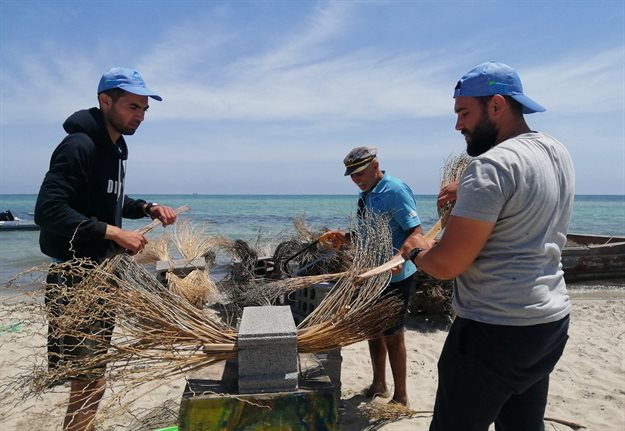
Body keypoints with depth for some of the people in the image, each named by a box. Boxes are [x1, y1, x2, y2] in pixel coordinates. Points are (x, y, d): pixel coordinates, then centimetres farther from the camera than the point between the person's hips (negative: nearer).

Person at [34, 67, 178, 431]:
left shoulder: (115, 148, 11)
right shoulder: (79, 146, -17)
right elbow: (48, 211, -25)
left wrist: (147, 208, 7)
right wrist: (113, 232, -28)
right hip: (76, 275, -9)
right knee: (90, 377, -5)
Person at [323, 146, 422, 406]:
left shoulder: (395, 190, -18)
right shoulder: (365, 195, 10)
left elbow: (416, 232, -24)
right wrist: (345, 237, 1)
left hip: (395, 278, -8)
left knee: (392, 335, 2)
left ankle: (400, 397, 19)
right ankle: (378, 386, 35)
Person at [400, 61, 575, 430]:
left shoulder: (491, 165, -20)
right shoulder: (558, 153, 8)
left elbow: (446, 265, -23)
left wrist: (417, 250, -3)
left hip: (496, 330, -9)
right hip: (552, 320, 9)